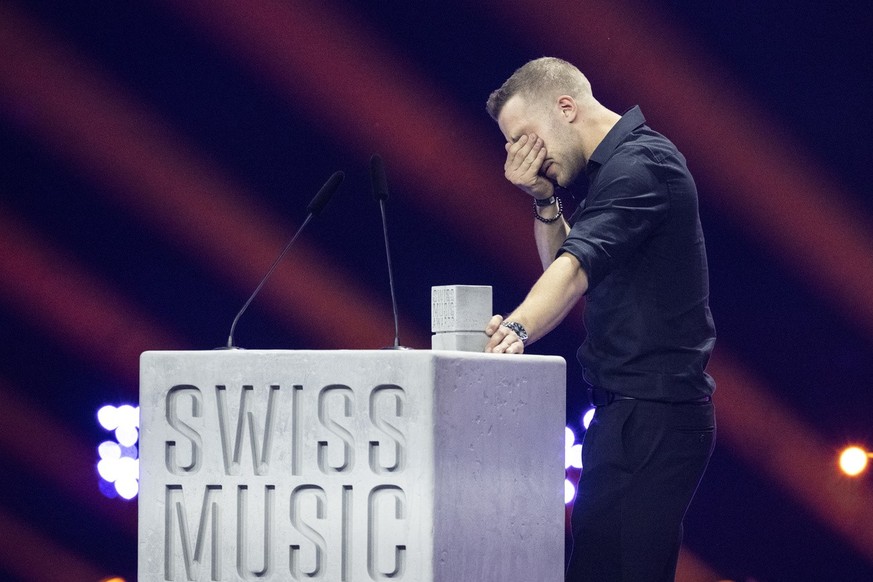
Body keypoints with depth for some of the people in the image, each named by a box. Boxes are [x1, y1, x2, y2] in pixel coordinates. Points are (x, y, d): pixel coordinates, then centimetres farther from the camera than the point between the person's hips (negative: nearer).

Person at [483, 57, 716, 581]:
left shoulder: (638, 165, -14)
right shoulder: (626, 161, 19)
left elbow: (577, 267, -30)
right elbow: (561, 267, 25)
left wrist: (516, 330, -43)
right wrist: (545, 202, 8)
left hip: (650, 414, -11)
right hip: (637, 407, 11)